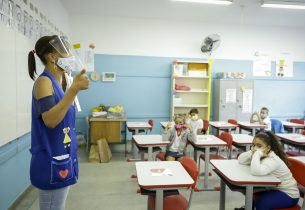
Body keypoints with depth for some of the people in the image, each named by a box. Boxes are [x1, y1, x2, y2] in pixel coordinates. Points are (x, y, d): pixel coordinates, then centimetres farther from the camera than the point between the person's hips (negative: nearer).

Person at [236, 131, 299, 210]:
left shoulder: (272, 159, -30)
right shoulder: (260, 155, -5)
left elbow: (255, 172, -46)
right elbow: (241, 160, -9)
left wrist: (257, 153, -37)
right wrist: (252, 152, -24)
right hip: (273, 188, 8)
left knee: (260, 202, -26)